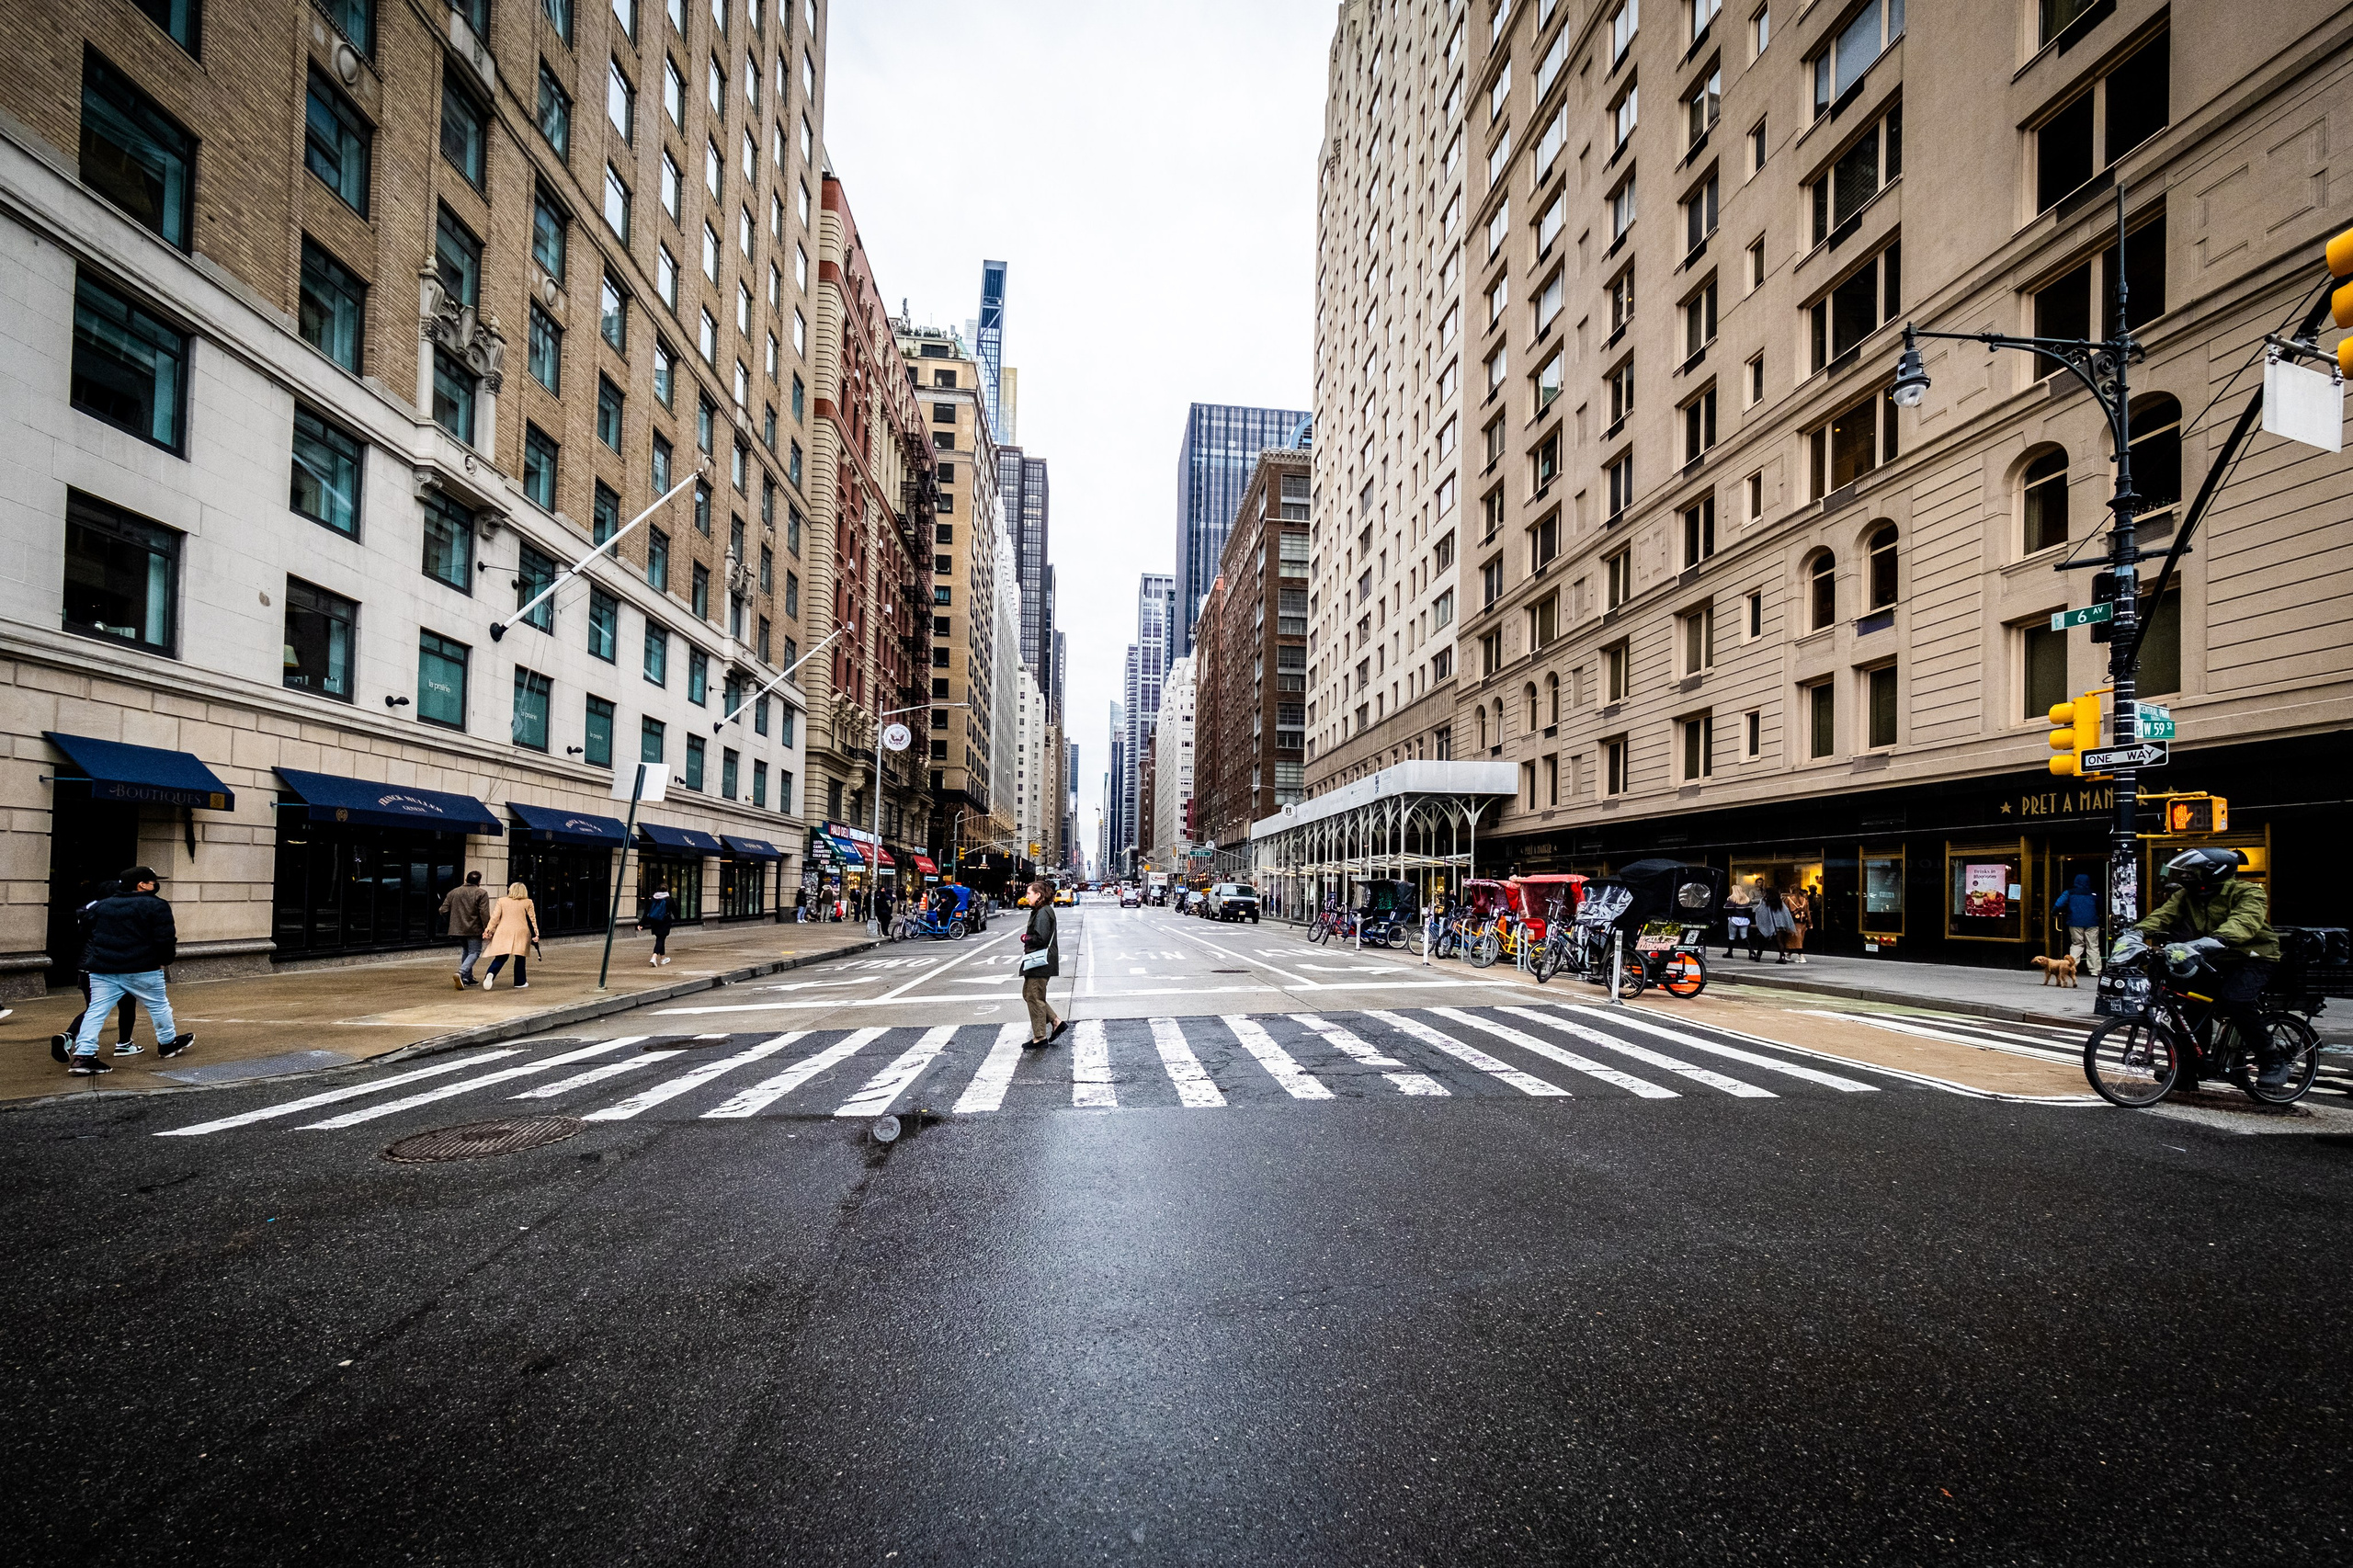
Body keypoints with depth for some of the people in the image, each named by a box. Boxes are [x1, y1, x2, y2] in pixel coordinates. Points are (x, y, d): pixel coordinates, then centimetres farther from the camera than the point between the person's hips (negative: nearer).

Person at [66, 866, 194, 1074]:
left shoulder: (100, 906, 12)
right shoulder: (155, 906, -8)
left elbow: (90, 935, 18)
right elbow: (165, 939, -12)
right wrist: (165, 959, 4)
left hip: (102, 971, 5)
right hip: (141, 971, -5)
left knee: (95, 1011, 3)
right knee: (158, 1005, 13)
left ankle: (83, 1055, -6)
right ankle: (168, 1043, 27)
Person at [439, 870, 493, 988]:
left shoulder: (453, 892, 7)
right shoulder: (481, 893, -9)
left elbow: (444, 911, 7)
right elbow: (484, 914, -15)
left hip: (458, 929, 6)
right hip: (474, 929, -5)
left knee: (466, 951, 22)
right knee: (474, 952, 0)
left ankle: (468, 978, 23)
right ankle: (460, 973, -23)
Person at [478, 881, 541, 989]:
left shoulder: (502, 901, 6)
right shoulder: (528, 903, 4)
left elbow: (495, 917, 1)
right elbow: (532, 919, 5)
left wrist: (489, 929, 5)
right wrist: (535, 934, 7)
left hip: (503, 933, 1)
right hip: (521, 933, -1)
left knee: (500, 957, 4)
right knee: (520, 958, 9)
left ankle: (491, 974, -22)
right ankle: (520, 982, 13)